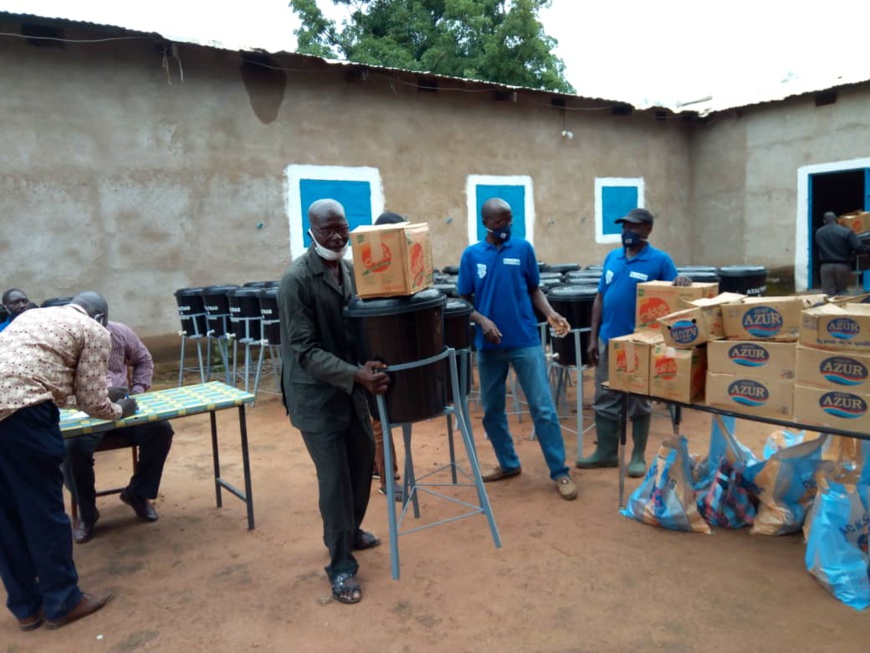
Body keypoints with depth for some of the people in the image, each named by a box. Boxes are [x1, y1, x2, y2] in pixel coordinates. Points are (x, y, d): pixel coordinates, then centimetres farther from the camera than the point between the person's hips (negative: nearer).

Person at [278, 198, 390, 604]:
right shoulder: (296, 280, -20)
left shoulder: (350, 269, 3)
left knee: (363, 459, 17)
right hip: (316, 392, -7)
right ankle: (341, 567, 14)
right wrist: (357, 375, -32)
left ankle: (349, 532, 41)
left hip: (350, 385, 7)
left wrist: (362, 372, -2)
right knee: (334, 477, -2)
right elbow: (305, 351, -23)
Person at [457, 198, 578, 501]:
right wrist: (482, 321, -15)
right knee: (492, 410, 12)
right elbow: (464, 300, 3)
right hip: (489, 344, 2)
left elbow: (534, 290, 8)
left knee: (543, 408, -2)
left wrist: (550, 313, -9)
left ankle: (560, 472, 9)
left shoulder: (523, 248, 1)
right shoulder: (471, 255, 1)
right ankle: (508, 464, 30)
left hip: (525, 341, -1)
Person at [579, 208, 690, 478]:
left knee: (639, 402, 7)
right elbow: (600, 298, 10)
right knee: (605, 399, 11)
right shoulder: (612, 258, 9)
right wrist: (593, 337, 7)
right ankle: (606, 451, 24)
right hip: (608, 340, 5)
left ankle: (638, 456, 20)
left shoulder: (660, 260, -6)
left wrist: (681, 281, -31)